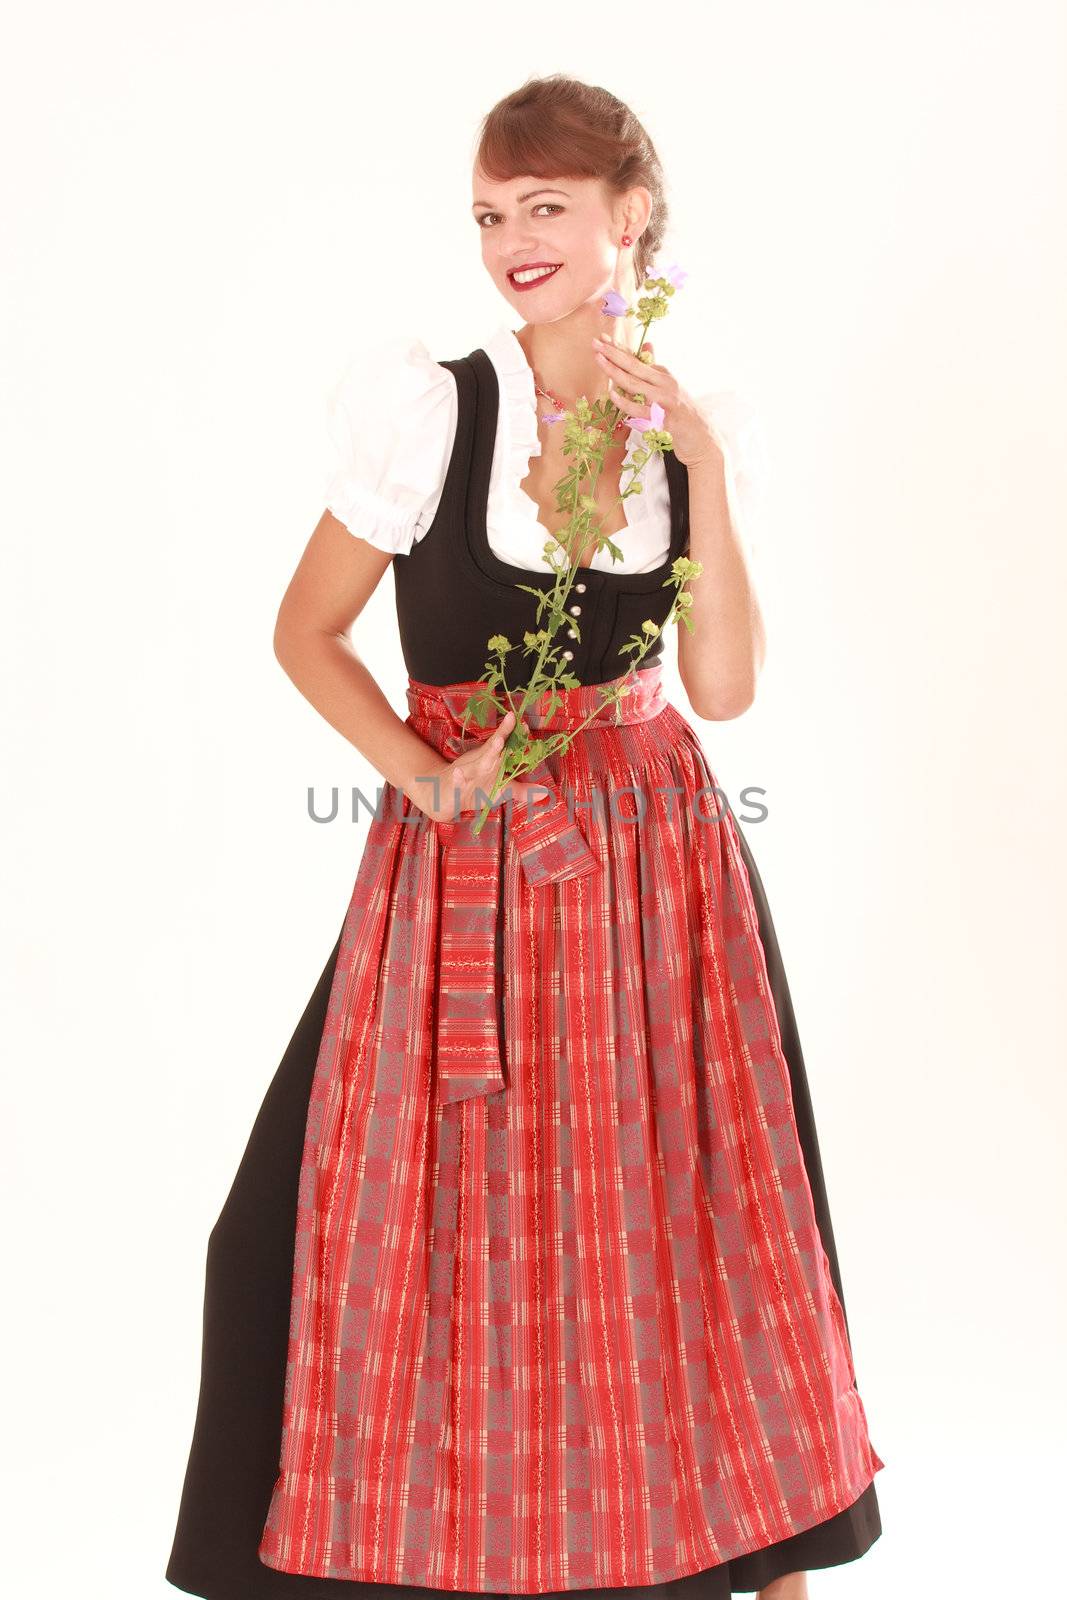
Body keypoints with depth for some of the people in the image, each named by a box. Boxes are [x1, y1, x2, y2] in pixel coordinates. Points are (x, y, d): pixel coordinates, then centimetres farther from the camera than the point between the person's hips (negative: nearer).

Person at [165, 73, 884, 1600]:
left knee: (687, 1216, 9)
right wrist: (431, 777, -13)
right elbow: (305, 631, -1)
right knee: (447, 1216, 2)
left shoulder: (686, 431, 2)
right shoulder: (430, 407, -6)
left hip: (655, 864, 2)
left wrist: (704, 463, -12)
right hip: (465, 873, -2)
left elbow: (725, 685, -6)